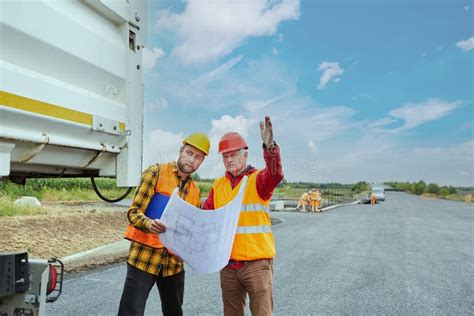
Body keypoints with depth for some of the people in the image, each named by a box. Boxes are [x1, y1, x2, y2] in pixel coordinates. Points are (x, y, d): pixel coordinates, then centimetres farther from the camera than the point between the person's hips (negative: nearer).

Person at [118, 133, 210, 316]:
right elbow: (134, 212, -9)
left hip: (173, 261, 5)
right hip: (144, 256, -5)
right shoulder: (156, 172, -4)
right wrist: (149, 224, -31)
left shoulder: (194, 191, 11)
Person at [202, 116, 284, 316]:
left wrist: (269, 146, -42)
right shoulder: (218, 185, 10)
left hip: (257, 262, -4)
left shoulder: (258, 180, -5)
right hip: (228, 264, 5)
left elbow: (275, 174, -26)